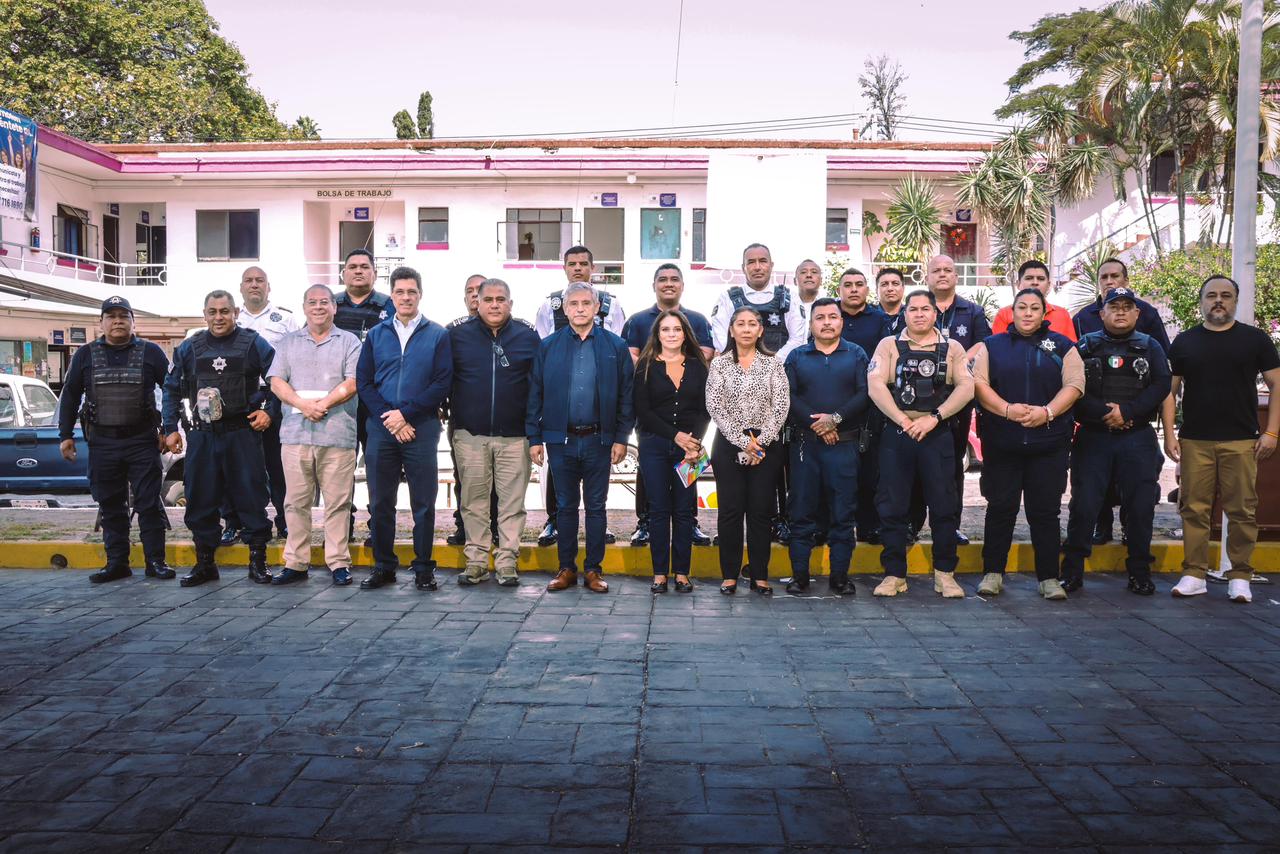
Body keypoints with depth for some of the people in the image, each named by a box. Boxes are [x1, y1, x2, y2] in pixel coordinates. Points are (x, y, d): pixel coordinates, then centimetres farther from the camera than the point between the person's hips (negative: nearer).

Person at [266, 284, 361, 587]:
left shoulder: (349, 342, 9)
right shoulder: (288, 343, 17)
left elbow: (352, 383, -3)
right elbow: (276, 382, 6)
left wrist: (322, 403, -14)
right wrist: (303, 405, -11)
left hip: (337, 435, -2)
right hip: (294, 434, 3)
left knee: (337, 502, -2)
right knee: (296, 501, 5)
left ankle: (338, 563, 5)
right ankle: (296, 563, 12)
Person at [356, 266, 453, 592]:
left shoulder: (437, 335, 4)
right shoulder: (376, 335, 12)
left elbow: (442, 382, -5)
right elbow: (363, 382, 6)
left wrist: (405, 413, -11)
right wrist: (389, 419, -8)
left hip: (421, 427, -2)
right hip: (381, 428, 3)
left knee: (423, 503, 2)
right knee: (380, 502, 7)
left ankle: (424, 568, 12)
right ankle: (383, 566, 18)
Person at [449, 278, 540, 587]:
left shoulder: (528, 337, 4)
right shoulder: (458, 336, 6)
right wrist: (452, 418, 5)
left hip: (514, 435, -1)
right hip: (470, 434, 1)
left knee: (512, 501, 1)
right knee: (474, 501, 6)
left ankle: (507, 562, 10)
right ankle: (476, 561, 15)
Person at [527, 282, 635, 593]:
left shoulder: (615, 346, 2)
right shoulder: (548, 346, 4)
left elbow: (626, 395, 2)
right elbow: (535, 393, 4)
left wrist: (621, 438, -3)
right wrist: (534, 437, -1)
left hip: (599, 440, -1)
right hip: (560, 439, 1)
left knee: (596, 506, 7)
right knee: (565, 506, 9)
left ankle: (594, 569, 17)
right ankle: (566, 568, 19)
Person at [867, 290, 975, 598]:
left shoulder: (952, 348, 9)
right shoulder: (889, 346, 6)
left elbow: (966, 387, -2)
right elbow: (875, 386, -6)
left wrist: (934, 418, -13)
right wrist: (903, 421, -14)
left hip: (938, 435, 0)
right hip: (896, 434, 0)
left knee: (944, 506, 2)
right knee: (892, 506, 2)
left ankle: (944, 574, 15)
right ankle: (894, 575, 12)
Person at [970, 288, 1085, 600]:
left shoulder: (1062, 345, 10)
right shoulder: (992, 345, 10)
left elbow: (1074, 384, 1)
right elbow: (978, 382, -1)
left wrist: (1048, 412, -15)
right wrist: (1007, 409, -16)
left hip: (1049, 442, 0)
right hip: (1001, 443, 0)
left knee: (1046, 511, 3)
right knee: (1000, 508, 4)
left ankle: (1049, 578, 11)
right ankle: (992, 573, 13)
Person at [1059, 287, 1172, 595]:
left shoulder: (1150, 347, 12)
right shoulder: (1085, 346, 7)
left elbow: (1161, 385, -1)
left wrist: (1127, 411, -14)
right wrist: (1104, 412, -16)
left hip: (1138, 439, 1)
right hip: (1092, 438, -1)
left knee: (1141, 506, 2)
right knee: (1083, 504, -2)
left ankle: (1139, 573, 14)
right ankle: (1072, 571, 6)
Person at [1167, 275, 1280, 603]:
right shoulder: (1184, 342, 9)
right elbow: (1170, 390, 9)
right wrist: (1169, 434, 0)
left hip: (1242, 441, -1)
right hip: (1194, 441, 1)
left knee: (1242, 510, 0)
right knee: (1194, 508, 1)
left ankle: (1240, 577, 10)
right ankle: (1194, 575, 8)